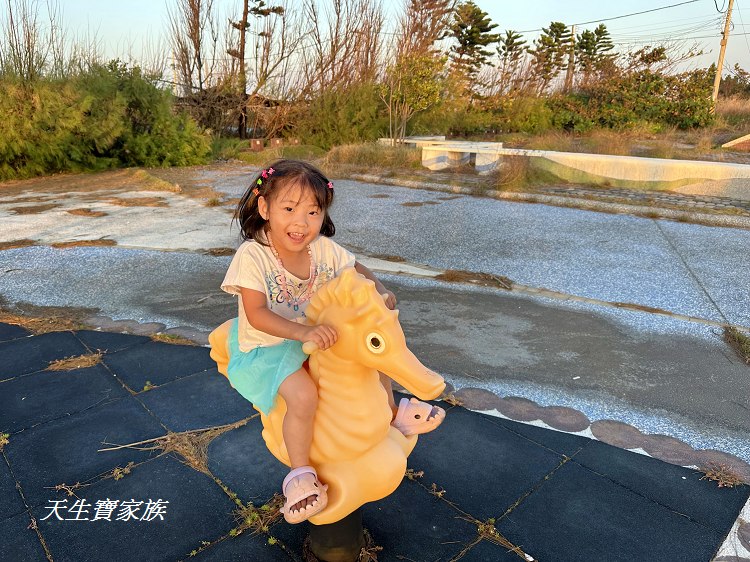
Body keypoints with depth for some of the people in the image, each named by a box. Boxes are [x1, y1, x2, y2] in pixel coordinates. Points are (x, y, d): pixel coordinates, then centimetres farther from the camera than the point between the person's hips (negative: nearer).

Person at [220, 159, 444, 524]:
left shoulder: (324, 248, -9)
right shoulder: (252, 255, -25)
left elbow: (356, 271, 7)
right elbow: (256, 314, -30)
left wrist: (380, 291, -13)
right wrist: (301, 332, -43)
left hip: (314, 337, 6)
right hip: (267, 347, -6)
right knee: (303, 395, -31)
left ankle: (391, 412, 31)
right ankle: (300, 474, -8)